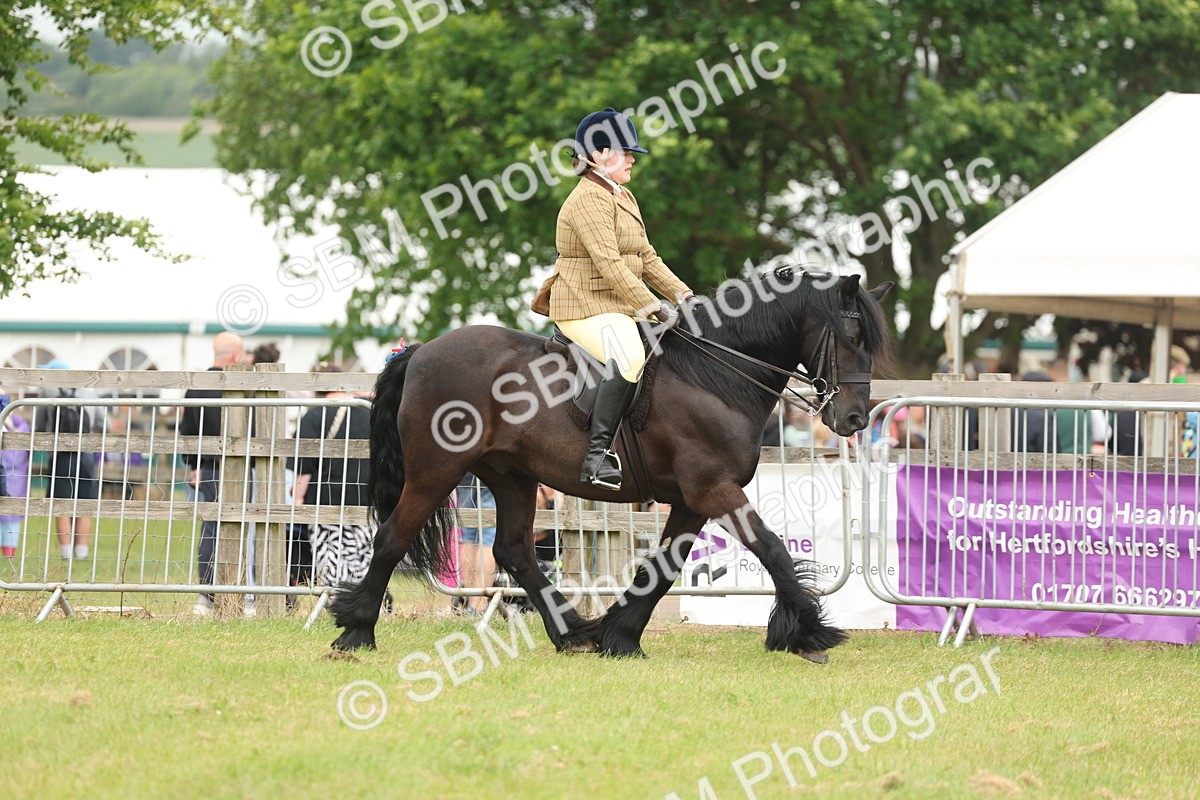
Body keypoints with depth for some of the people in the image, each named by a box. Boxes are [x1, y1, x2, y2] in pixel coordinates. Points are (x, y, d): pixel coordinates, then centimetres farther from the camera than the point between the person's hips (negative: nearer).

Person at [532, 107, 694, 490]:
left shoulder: (624, 197, 19)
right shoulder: (590, 199, -14)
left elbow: (646, 257, 22)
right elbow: (608, 263, -22)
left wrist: (683, 295, 9)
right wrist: (654, 307, -24)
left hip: (621, 306, 11)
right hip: (586, 307, -11)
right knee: (629, 354, -36)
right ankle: (597, 452, -38)